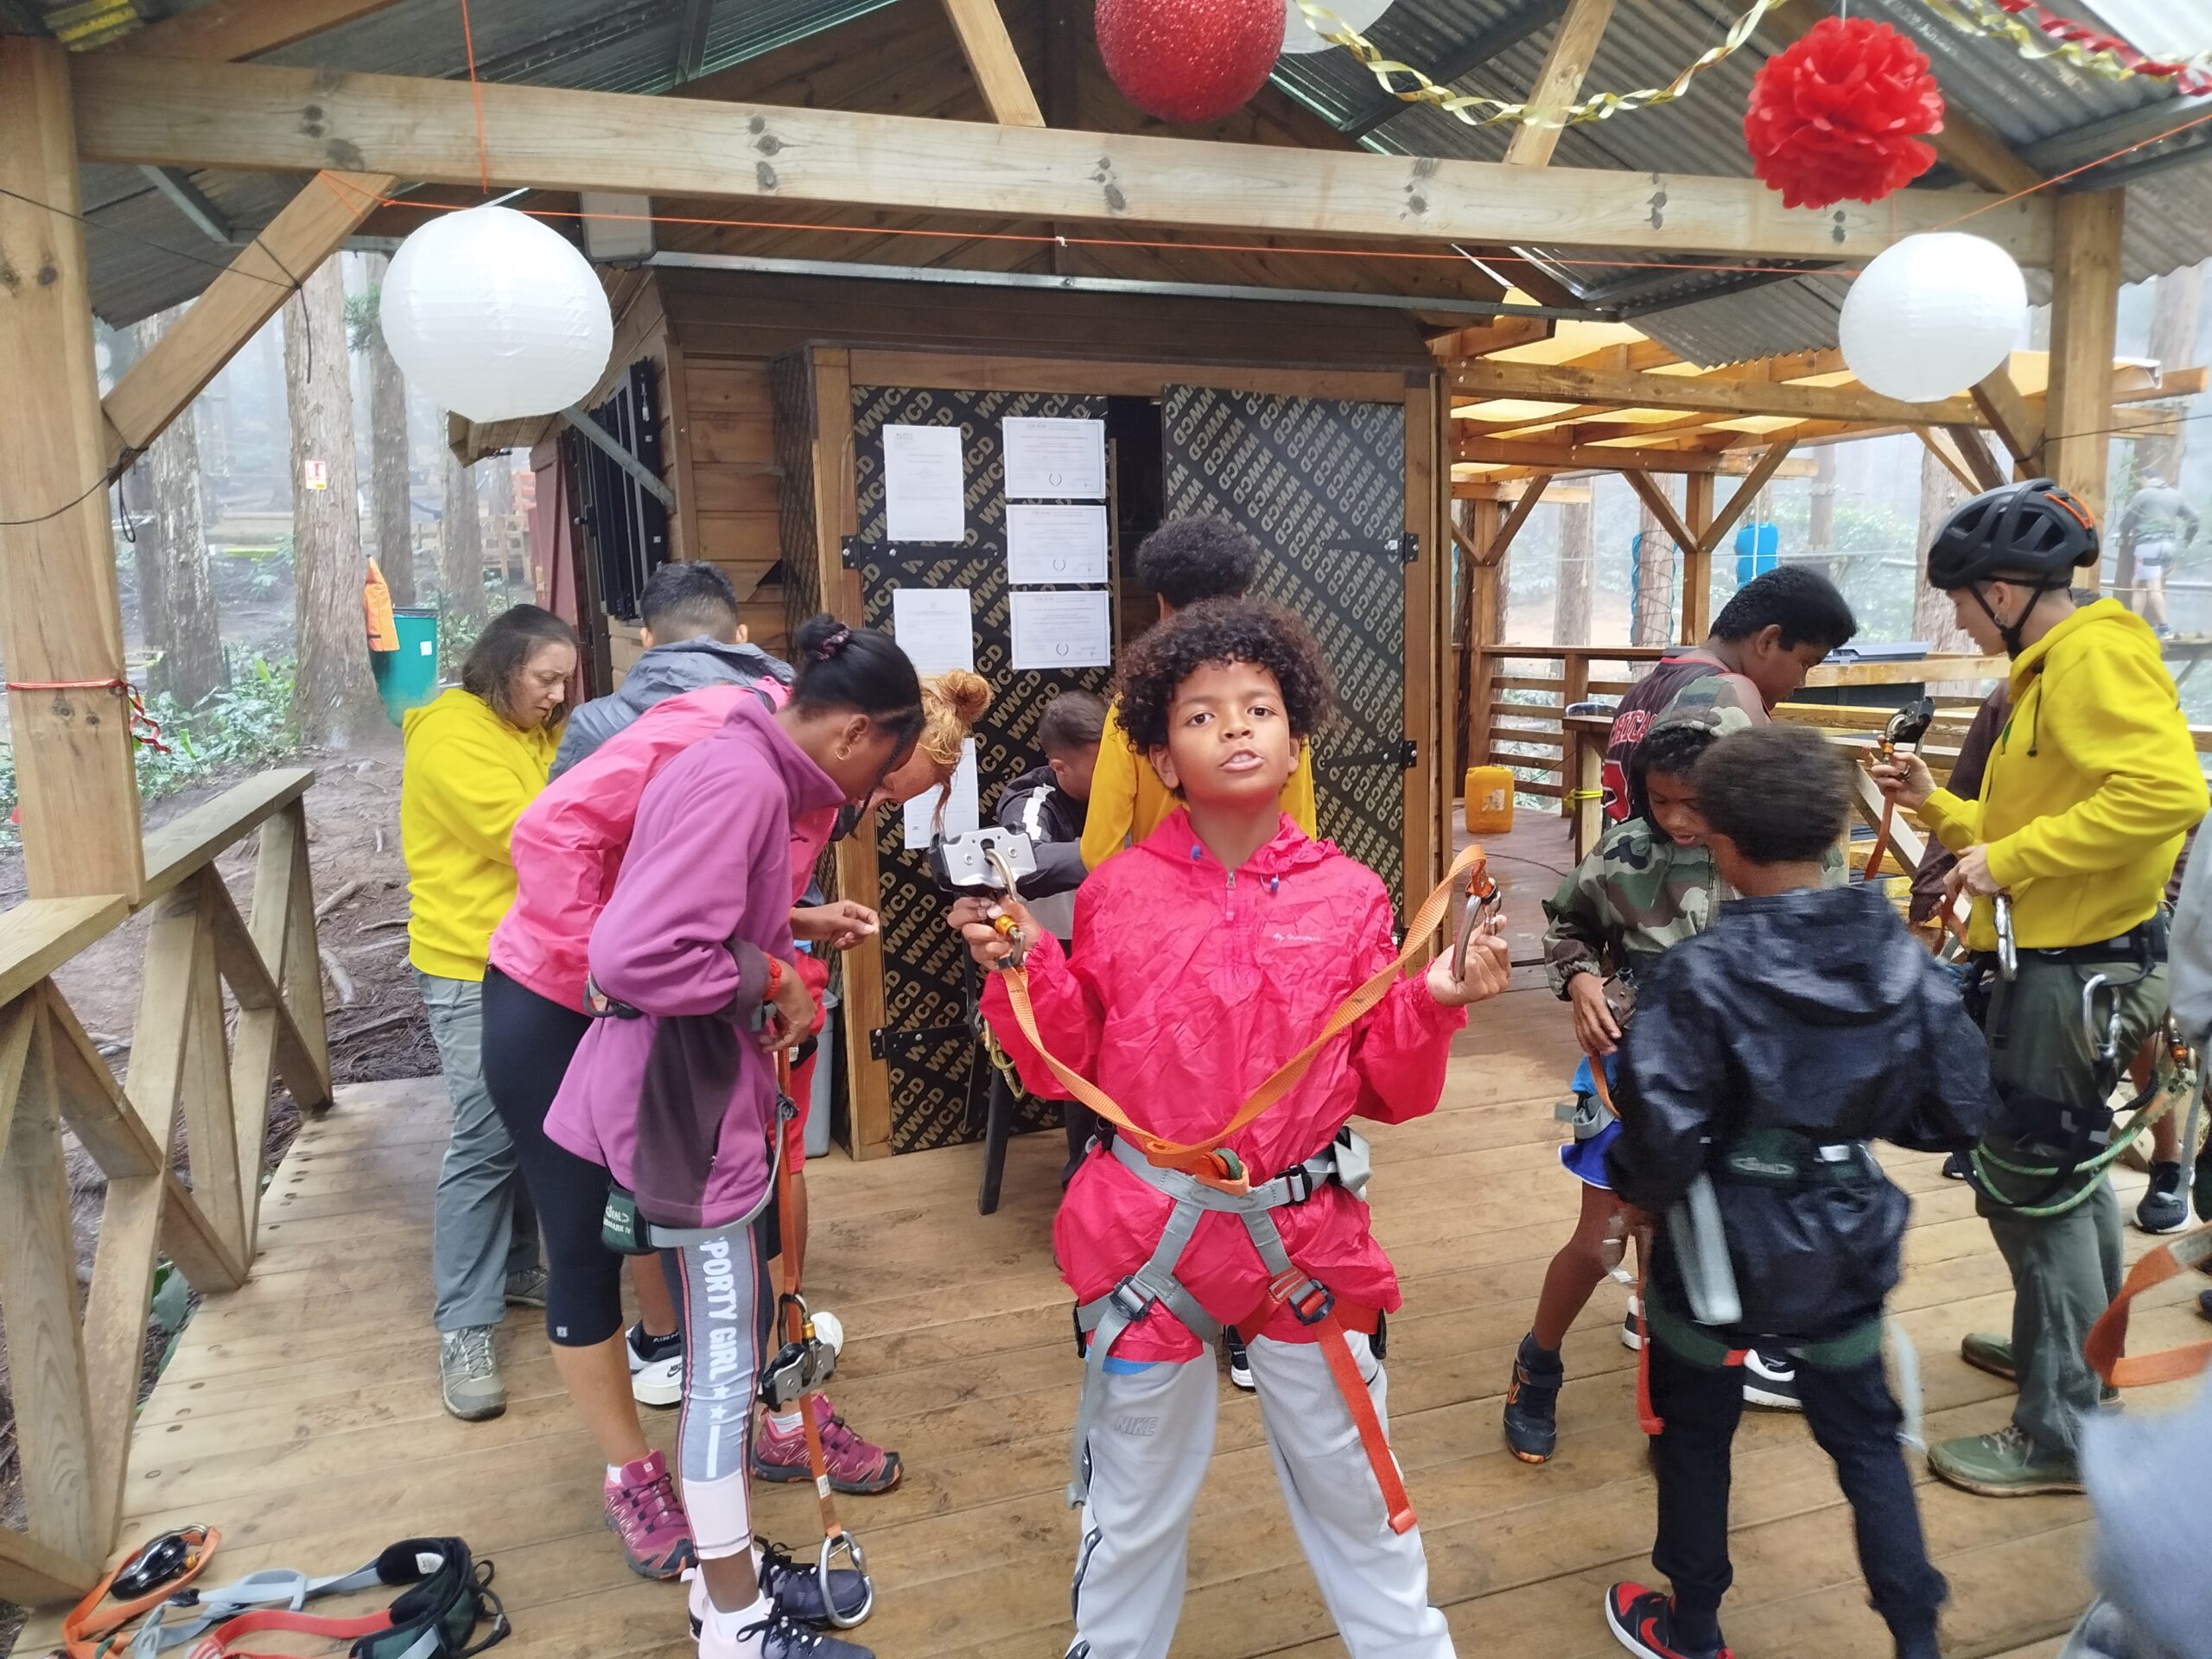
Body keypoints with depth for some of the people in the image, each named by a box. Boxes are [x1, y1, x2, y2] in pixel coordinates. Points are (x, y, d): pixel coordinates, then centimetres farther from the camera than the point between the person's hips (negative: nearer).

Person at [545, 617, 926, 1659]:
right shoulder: (741, 784, -24)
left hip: (706, 1090, 10)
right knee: (724, 1358, 4)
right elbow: (639, 956, -32)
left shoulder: (747, 769, 9)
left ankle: (727, 1568, 37)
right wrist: (773, 981, -19)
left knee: (737, 1333, 20)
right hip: (682, 1102, -10)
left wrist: (784, 934, 5)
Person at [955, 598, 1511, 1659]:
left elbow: (1388, 1091, 1)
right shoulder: (1116, 895, -7)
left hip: (1307, 1234, 1)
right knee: (1136, 1495, 19)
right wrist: (1023, 970, -14)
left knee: (1350, 1482, 21)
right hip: (1145, 1232, 0)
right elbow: (1067, 1070, 1)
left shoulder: (1350, 898, -5)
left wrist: (1435, 1007, -16)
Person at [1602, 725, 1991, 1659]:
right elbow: (1957, 1115, -2)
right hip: (1845, 1244, 4)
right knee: (1865, 1438, 23)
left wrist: (1634, 1191, -6)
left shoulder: (1698, 974, -24)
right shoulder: (1901, 957, -9)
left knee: (1695, 1437, 18)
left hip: (1722, 1250, -3)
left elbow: (1661, 1143, -26)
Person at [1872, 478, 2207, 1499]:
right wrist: (1937, 808, 10)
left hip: (2076, 973, -11)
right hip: (2059, 965, 11)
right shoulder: (2050, 668, 14)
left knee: (2031, 1187, -2)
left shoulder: (2095, 653, -16)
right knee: (2066, 1168, 23)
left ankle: (2062, 1432, 10)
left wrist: (2011, 858, -26)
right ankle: (2077, 1349, 41)